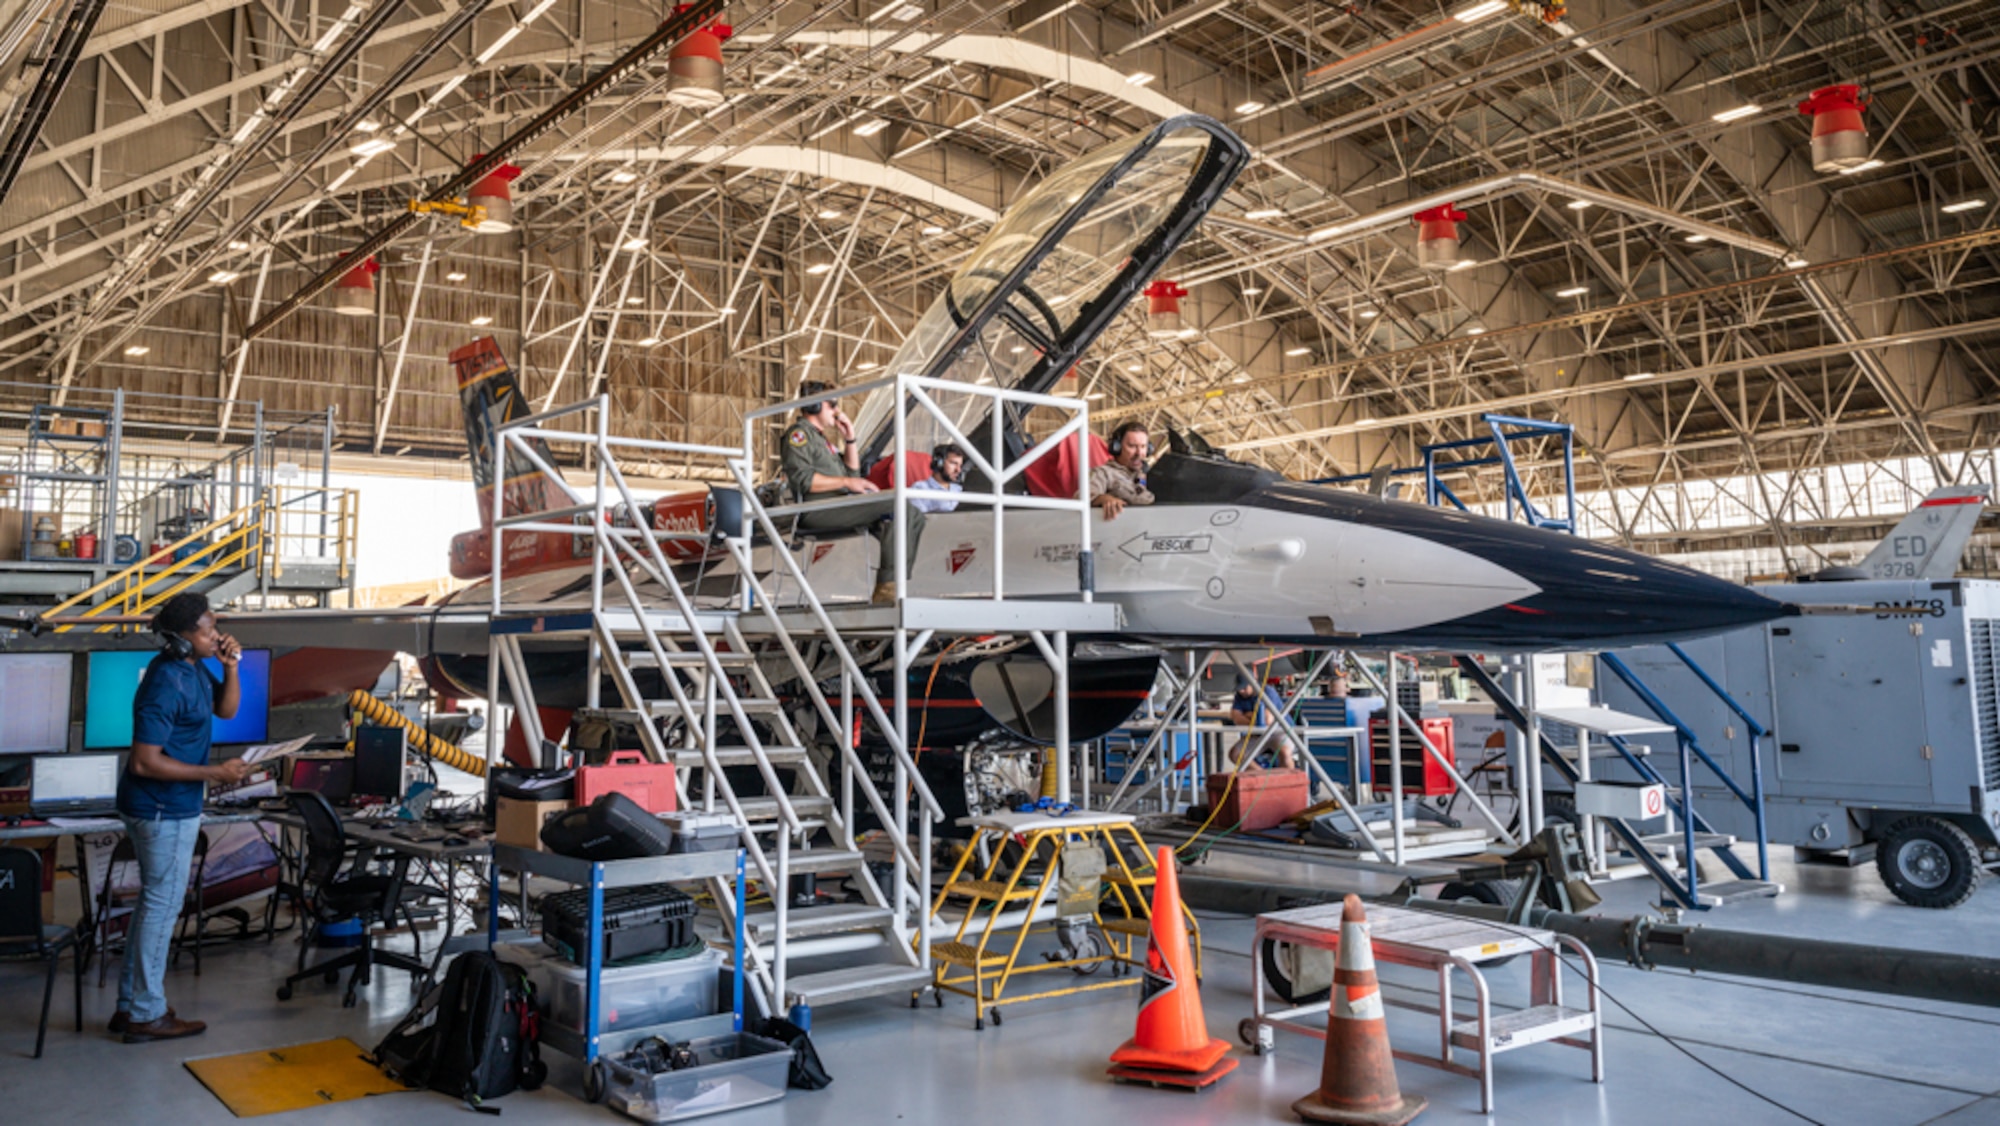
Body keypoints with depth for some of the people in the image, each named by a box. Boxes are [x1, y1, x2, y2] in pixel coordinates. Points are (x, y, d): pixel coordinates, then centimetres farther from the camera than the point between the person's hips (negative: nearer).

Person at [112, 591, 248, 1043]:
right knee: (163, 904, 0)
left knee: (154, 901, 17)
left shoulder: (193, 667, 2)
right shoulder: (165, 685, -25)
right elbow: (145, 762, -25)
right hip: (164, 810, -10)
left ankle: (131, 1005, 27)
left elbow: (225, 709, 14)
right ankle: (146, 1015, 11)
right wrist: (216, 773, -22)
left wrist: (231, 668, -3)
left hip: (168, 806, 10)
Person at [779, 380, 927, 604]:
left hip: (840, 504, 10)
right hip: (817, 509, -10)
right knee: (897, 506, -23)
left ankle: (889, 587, -13)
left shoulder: (822, 437, 31)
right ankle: (886, 589, -27)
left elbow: (852, 471, 29)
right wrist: (846, 482, -14)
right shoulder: (798, 434, 1)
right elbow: (802, 479, -14)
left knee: (914, 515, -3)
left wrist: (850, 438, 18)